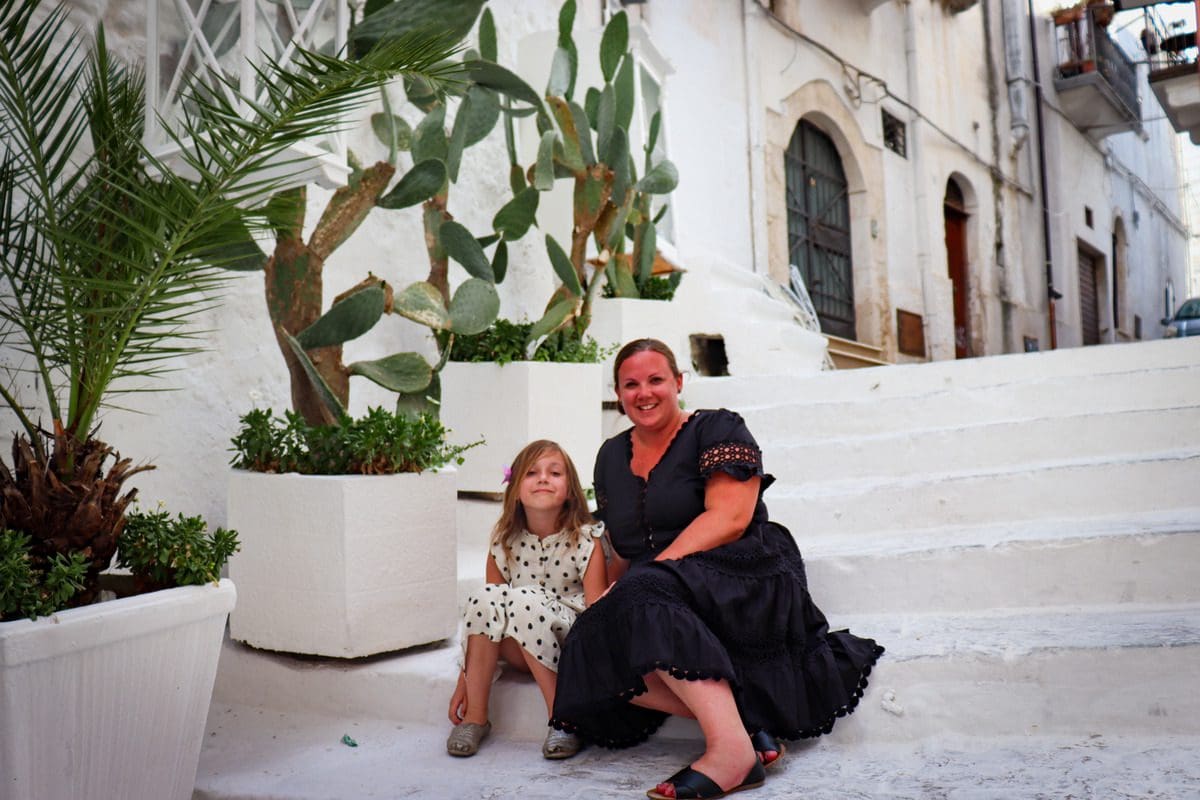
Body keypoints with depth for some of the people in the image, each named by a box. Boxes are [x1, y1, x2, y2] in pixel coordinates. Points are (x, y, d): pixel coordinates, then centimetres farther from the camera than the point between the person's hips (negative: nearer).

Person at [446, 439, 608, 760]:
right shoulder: (504, 543, -2)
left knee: (524, 599, -32)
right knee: (484, 596, -25)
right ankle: (475, 716, -14)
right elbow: (483, 614, 1)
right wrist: (464, 680, -2)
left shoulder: (586, 541, -10)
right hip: (521, 651, 3)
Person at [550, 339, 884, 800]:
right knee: (592, 647, -23)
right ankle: (744, 719, -23)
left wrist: (656, 567, -22)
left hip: (744, 584, -6)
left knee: (645, 595, -35)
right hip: (665, 598, 6)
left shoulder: (717, 429, 1)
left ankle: (732, 747, -38)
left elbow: (729, 519, -13)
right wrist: (610, 594, 1)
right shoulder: (611, 457, 19)